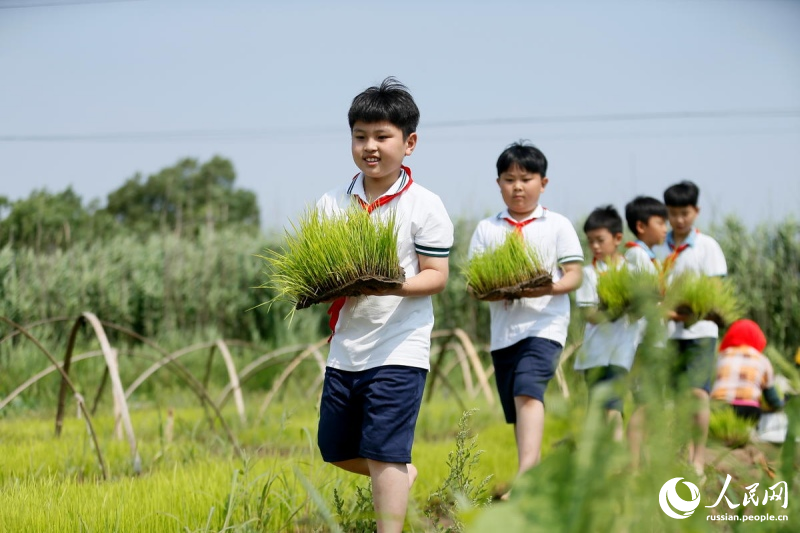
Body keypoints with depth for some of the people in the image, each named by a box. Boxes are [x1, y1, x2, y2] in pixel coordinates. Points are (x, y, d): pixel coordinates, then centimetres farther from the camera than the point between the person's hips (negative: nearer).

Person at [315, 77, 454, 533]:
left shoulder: (425, 206, -7)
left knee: (383, 454, -9)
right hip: (346, 347, 6)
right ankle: (402, 475, 40)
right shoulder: (333, 203, 6)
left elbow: (436, 276, -8)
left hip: (399, 348, -6)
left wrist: (391, 286, -26)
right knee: (336, 449, 15)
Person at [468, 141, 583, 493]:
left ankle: (525, 474, -38)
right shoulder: (487, 229, 11)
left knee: (527, 391, -25)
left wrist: (548, 288, -21)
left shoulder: (557, 226, 4)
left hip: (544, 324, -5)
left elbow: (573, 276, -1)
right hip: (503, 329, 5)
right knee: (515, 411, 8)